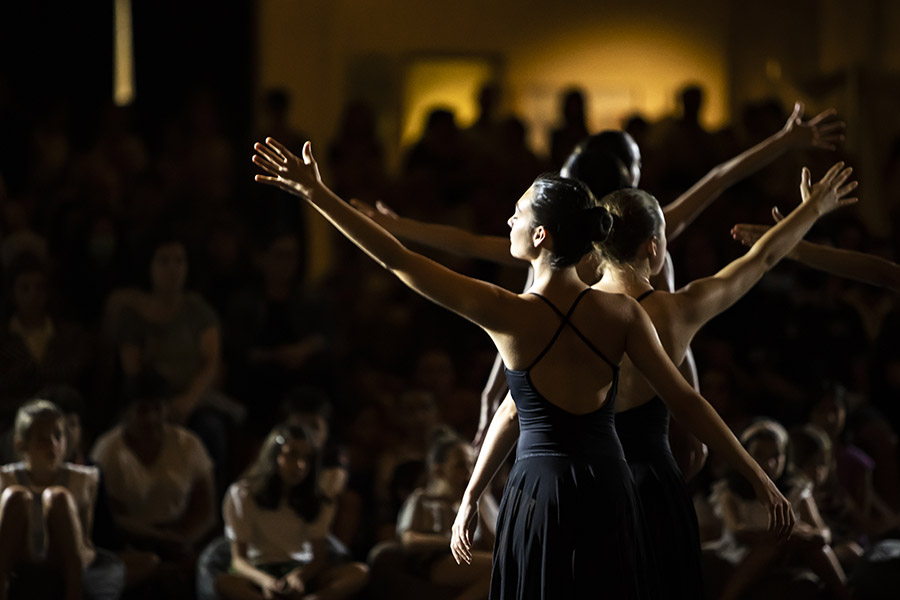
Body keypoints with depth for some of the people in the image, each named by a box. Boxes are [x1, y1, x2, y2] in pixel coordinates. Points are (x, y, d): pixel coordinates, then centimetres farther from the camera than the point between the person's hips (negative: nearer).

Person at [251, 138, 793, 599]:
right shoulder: (621, 314, -4)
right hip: (609, 493, 3)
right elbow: (687, 402, -4)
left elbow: (397, 260, -10)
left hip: (540, 498, -3)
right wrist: (762, 481, 2)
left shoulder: (509, 315, -11)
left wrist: (316, 194, -6)